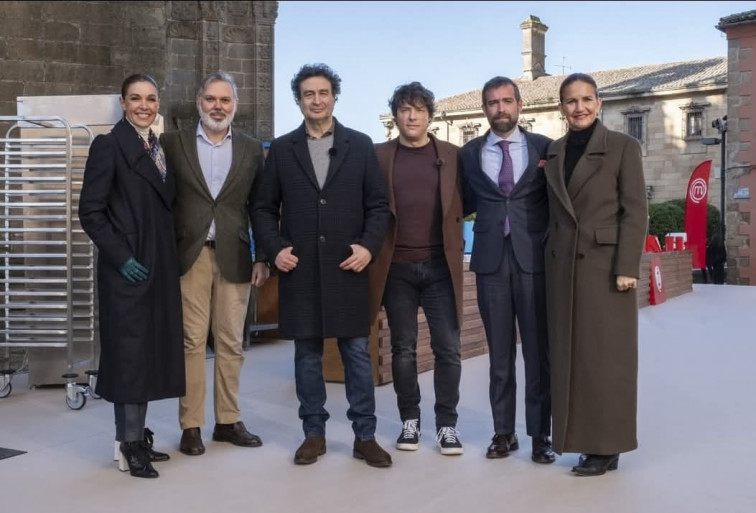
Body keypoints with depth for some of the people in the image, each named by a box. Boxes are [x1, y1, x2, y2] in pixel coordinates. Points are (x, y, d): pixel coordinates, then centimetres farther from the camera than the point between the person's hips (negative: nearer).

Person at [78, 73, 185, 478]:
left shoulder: (158, 147, 13)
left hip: (160, 267, 7)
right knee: (128, 350, -1)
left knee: (151, 350, 11)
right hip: (127, 268, -7)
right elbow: (90, 212, -12)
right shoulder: (108, 145, -7)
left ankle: (139, 435, 23)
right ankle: (129, 445, 8)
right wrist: (121, 256, -17)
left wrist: (168, 259, 9)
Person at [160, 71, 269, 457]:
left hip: (234, 257, 2)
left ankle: (228, 421, 18)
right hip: (189, 255, -1)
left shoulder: (252, 149, 8)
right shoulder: (173, 143, 4)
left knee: (231, 342, 7)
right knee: (192, 341, 1)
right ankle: (191, 426, 10)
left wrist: (262, 258, 3)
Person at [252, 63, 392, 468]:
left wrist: (369, 245, -9)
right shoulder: (281, 149, 8)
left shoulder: (360, 145, 6)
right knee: (307, 353, 8)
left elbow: (378, 205, 5)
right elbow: (264, 208, 9)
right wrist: (275, 249, -5)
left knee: (357, 352, 3)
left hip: (347, 268, -1)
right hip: (299, 269, 1)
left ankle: (365, 436, 13)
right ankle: (314, 434, 20)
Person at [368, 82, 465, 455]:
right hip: (396, 267, 0)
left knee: (447, 349, 1)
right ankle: (409, 421, 20)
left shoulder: (452, 156, 7)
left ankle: (447, 424, 12)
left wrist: (455, 245, 0)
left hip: (440, 266, 0)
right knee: (403, 350, 7)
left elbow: (464, 205, 9)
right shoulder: (378, 156, 5)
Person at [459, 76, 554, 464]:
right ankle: (503, 432, 17)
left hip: (534, 259, -1)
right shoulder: (470, 153, 9)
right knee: (500, 352, 8)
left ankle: (540, 435, 12)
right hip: (491, 261, 2)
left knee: (538, 350, 2)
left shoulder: (544, 148, 5)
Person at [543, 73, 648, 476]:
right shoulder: (553, 152, 12)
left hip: (605, 264, -5)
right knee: (570, 355, 7)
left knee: (605, 355, 0)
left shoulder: (622, 146, -1)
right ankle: (581, 438, 17)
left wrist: (626, 268, -14)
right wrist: (550, 256, 7)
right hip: (563, 266, 5)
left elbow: (635, 211, -6)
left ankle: (606, 445, 10)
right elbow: (553, 212, 13)